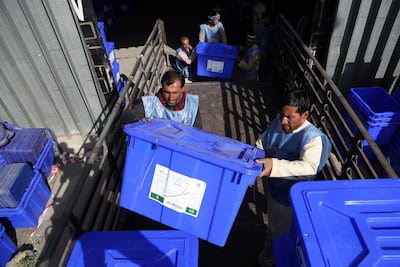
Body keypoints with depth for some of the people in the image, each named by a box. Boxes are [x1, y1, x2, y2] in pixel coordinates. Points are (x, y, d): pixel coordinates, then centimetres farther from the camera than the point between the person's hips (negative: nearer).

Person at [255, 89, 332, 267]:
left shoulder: (312, 138, -30)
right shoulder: (278, 121, -10)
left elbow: (308, 167, -45)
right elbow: (262, 142, 3)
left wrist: (274, 166, -57)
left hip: (288, 194, -7)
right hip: (271, 184, 7)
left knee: (278, 231, 17)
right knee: (274, 221, 33)